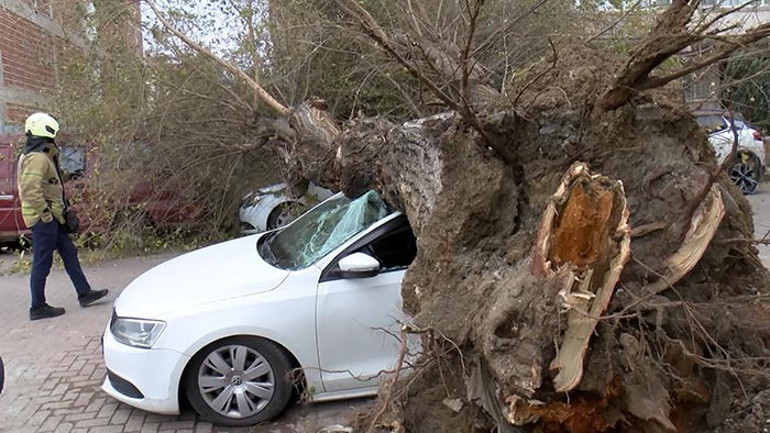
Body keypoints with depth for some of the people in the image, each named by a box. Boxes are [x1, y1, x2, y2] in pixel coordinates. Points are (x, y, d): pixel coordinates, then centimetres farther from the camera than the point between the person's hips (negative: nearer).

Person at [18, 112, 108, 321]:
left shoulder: (41, 156, 16)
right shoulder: (37, 158, -17)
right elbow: (30, 189, -27)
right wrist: (45, 212, -22)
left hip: (52, 218, 11)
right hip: (43, 219, -11)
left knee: (69, 253, 14)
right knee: (42, 263, -2)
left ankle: (84, 293, 21)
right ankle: (38, 307, 8)